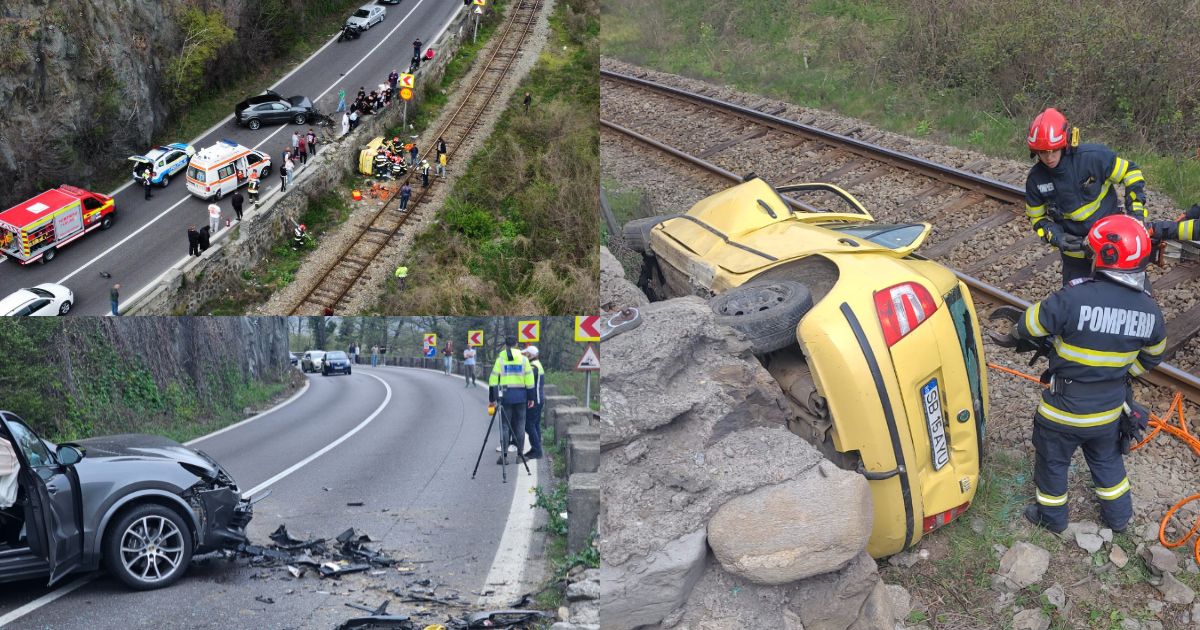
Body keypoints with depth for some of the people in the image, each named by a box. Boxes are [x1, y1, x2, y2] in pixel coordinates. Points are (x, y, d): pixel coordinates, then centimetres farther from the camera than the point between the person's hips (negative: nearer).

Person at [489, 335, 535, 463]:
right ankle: (519, 454, 6)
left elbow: (493, 380, 0)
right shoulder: (523, 359, 4)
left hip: (505, 395, -1)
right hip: (520, 395, 1)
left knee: (505, 425, 2)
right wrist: (531, 397, 8)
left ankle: (504, 455, -3)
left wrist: (492, 398, 5)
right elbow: (529, 380, 2)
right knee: (519, 425, 6)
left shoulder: (500, 360, 1)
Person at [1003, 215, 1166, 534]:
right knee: (1107, 460, 30)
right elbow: (1152, 357, 5)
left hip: (1064, 411, -4)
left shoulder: (1074, 298, -31)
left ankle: (1052, 516, 42)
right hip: (1110, 411, 4)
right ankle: (1118, 516, 47)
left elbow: (1027, 328, -18)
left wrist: (1016, 339, 6)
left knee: (1052, 461, 22)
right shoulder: (1149, 310, -12)